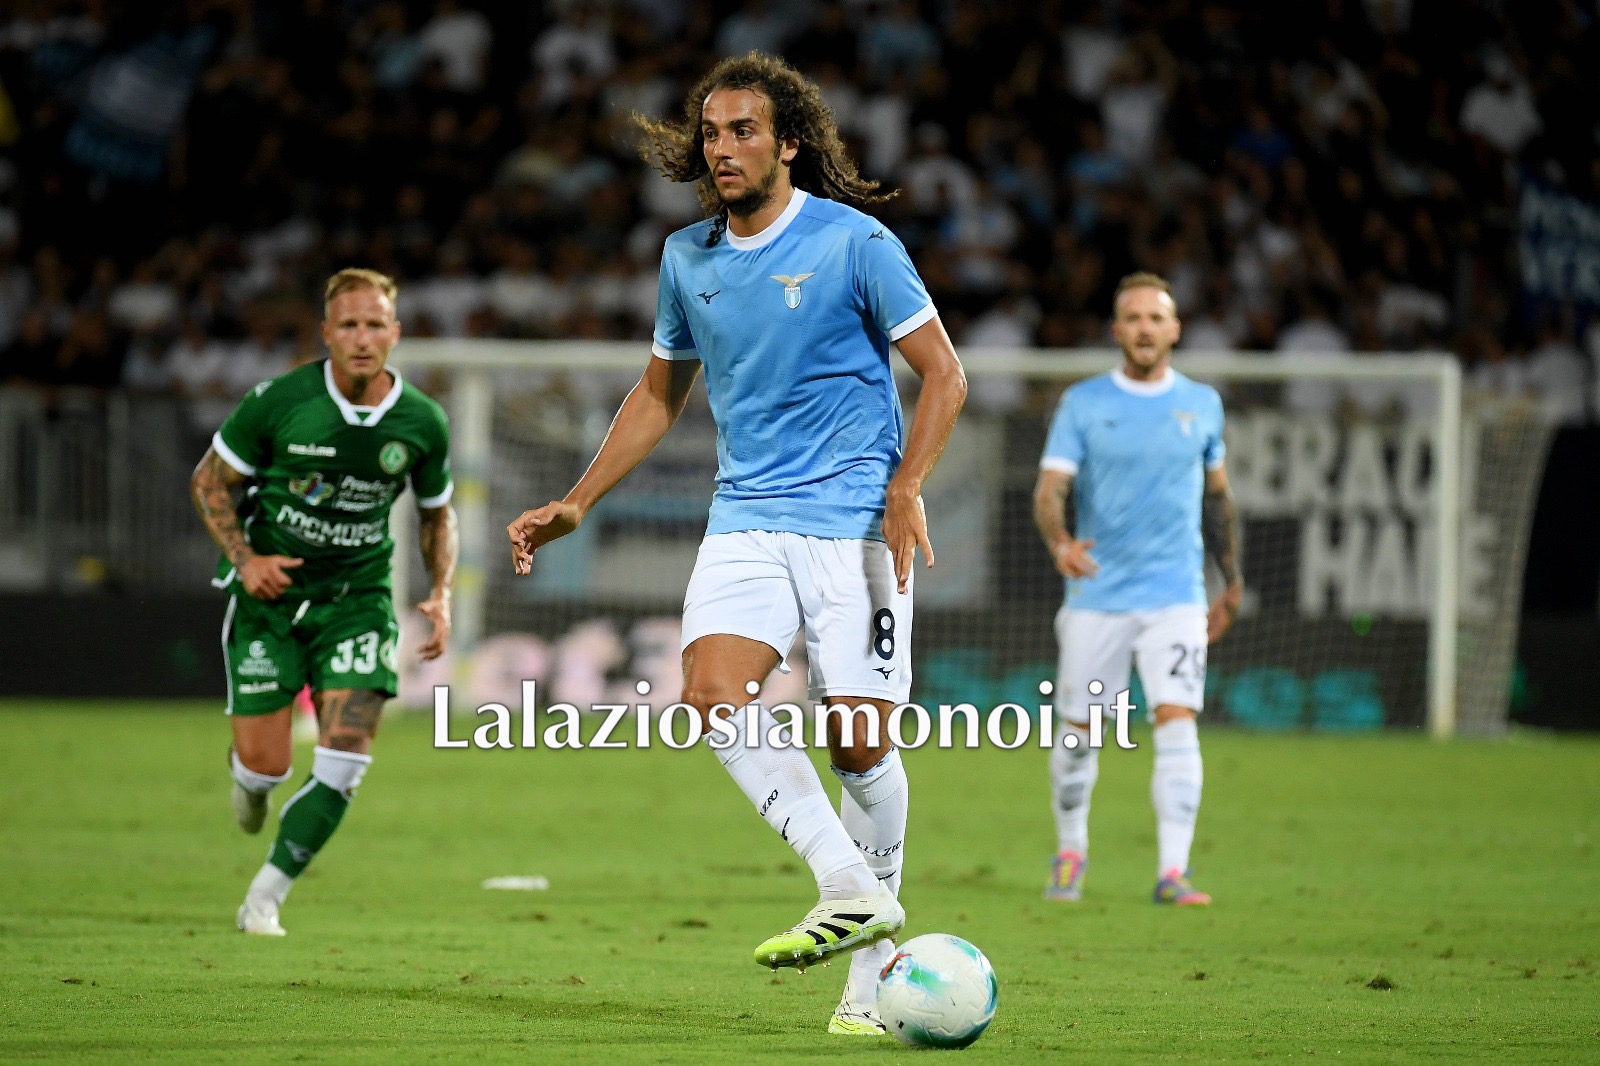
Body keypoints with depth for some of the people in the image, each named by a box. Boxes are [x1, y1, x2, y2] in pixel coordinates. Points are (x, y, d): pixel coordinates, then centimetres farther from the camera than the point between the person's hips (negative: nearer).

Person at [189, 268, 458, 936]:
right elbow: (210, 480, -1)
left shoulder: (422, 423, -6)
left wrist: (441, 595, -2)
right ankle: (246, 779, 35)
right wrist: (244, 558, -15)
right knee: (265, 764, -5)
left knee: (344, 766, -12)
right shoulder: (278, 402, -14)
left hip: (357, 598, 2)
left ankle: (265, 899, 1)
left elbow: (437, 512, 12)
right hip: (271, 588, -2)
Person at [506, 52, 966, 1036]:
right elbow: (660, 394, 23)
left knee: (859, 740, -5)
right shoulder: (688, 259, 10)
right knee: (715, 689, -21)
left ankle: (875, 963, 12)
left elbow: (944, 373, -3)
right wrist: (574, 506, 18)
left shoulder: (853, 243, -6)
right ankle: (851, 891, -17)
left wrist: (907, 488, -17)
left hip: (854, 521, -4)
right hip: (747, 520, 4)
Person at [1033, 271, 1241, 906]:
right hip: (1096, 595, 0)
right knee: (1079, 730, 6)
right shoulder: (1083, 403, 0)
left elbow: (1217, 495, 19)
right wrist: (1060, 543, -29)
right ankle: (1070, 853, 28)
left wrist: (1232, 580, 18)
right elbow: (1050, 489, -8)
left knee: (1177, 725, -14)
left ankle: (1172, 871, -16)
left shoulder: (1202, 403, 7)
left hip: (1176, 596, 0)